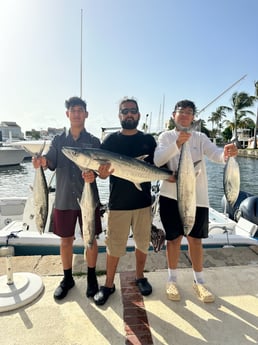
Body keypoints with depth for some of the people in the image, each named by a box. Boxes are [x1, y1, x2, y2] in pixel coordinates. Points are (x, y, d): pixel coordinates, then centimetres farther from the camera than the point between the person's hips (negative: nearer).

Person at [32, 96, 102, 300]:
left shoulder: (93, 142, 2)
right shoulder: (58, 141, 7)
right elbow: (51, 162, -6)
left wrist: (93, 174, -29)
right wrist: (43, 161, -30)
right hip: (64, 199, 2)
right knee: (66, 239, 13)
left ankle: (91, 277, 29)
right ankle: (67, 278, 32)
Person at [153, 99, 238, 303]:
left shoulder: (200, 138, 5)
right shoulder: (166, 136, 0)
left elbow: (215, 153, -12)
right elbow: (158, 160, -17)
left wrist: (226, 154, -35)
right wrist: (177, 143, -32)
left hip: (197, 197, 2)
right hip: (172, 196, -1)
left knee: (196, 240, 13)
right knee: (174, 239, 9)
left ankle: (199, 282, 32)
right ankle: (172, 280, 31)